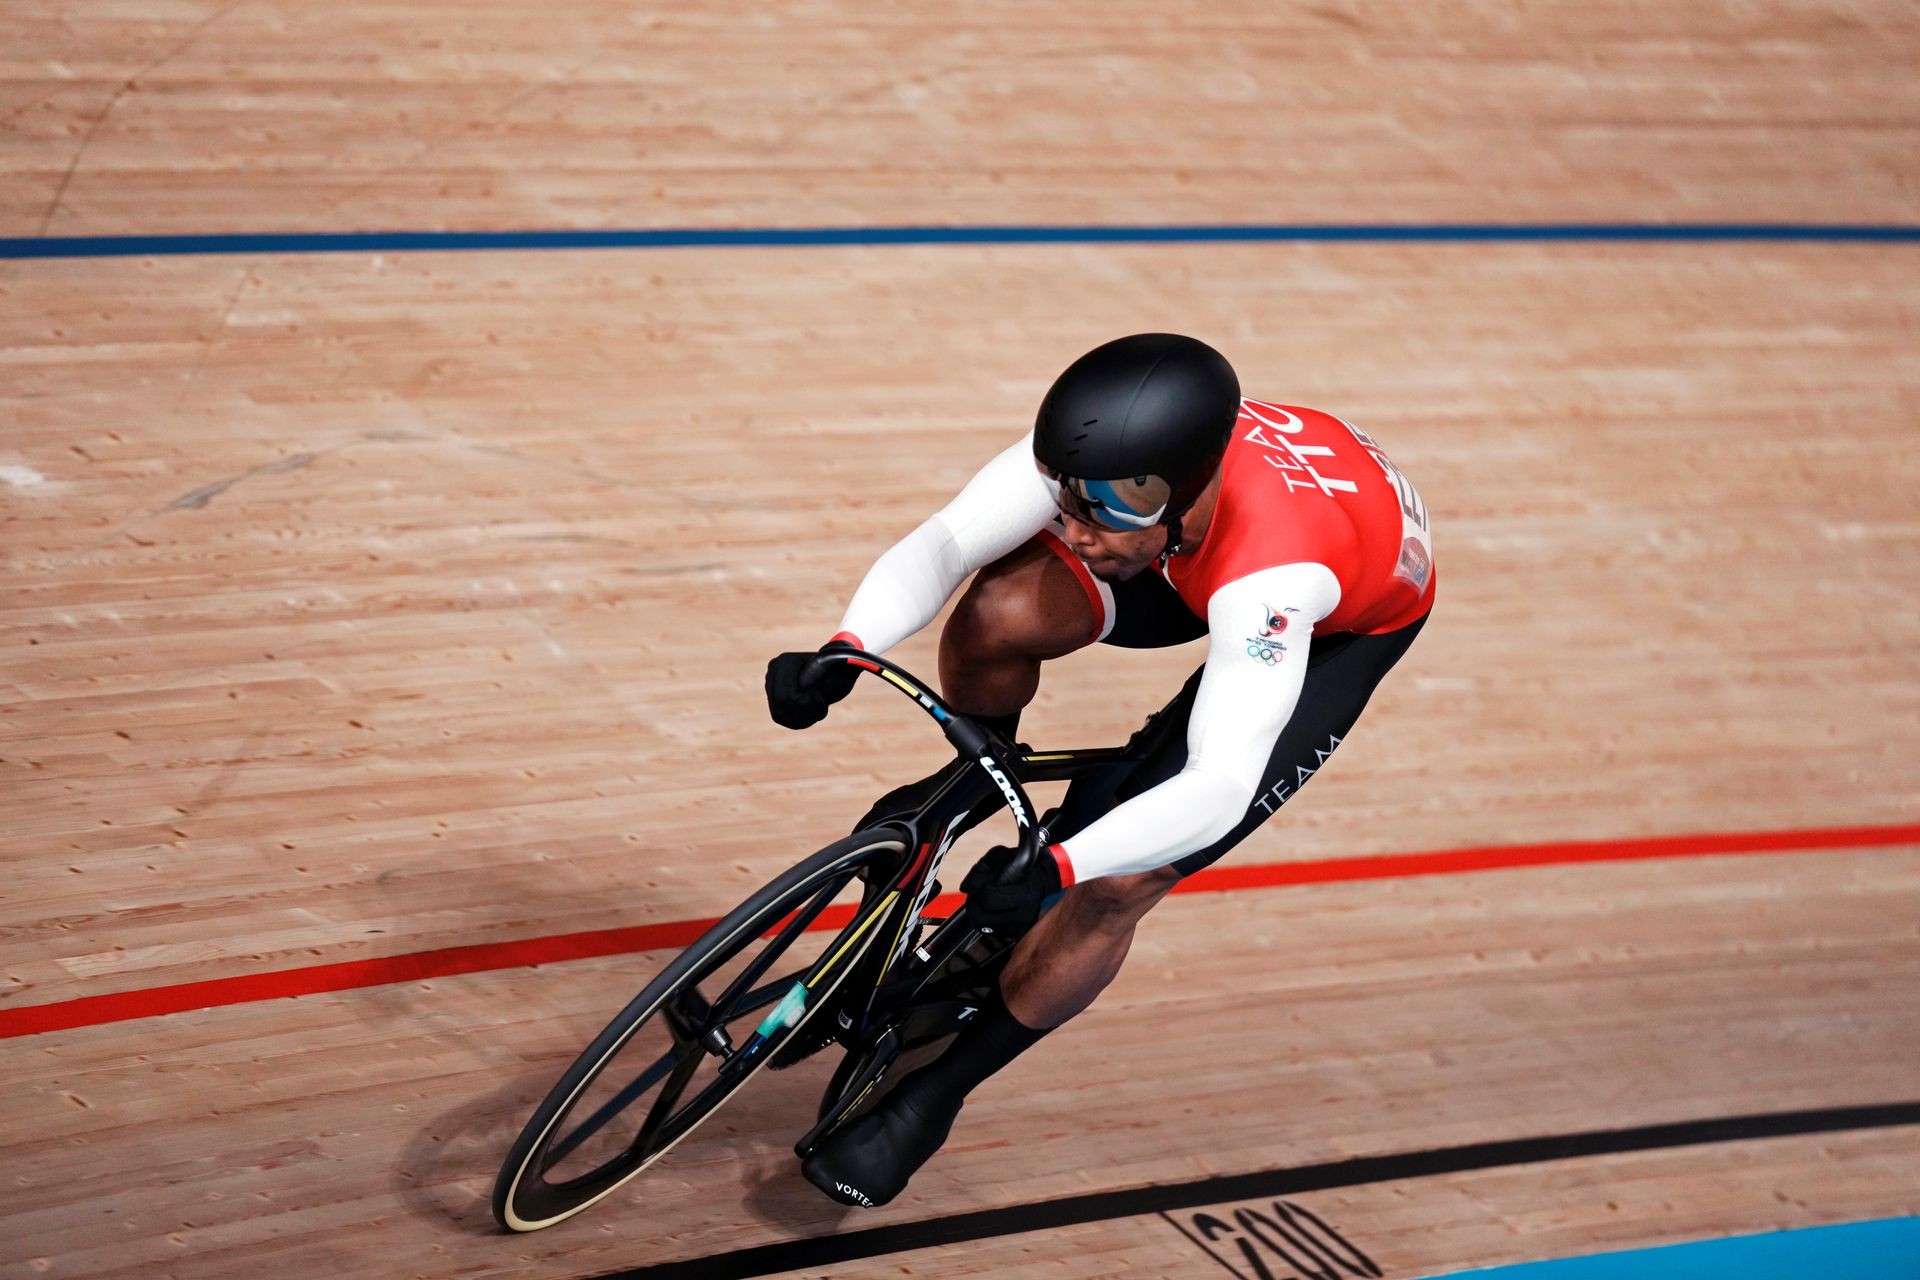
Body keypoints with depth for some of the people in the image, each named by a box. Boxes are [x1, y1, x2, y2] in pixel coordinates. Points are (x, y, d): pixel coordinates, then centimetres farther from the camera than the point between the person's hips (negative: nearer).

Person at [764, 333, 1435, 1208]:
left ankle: (929, 1100, 5)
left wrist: (1055, 870, -60)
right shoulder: (1094, 462, -33)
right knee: (998, 617, -25)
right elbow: (943, 542, -34)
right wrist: (843, 652, -51)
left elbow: (1219, 791, -51)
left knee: (1116, 884, -15)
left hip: (1350, 618, -5)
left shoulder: (1268, 572, -47)